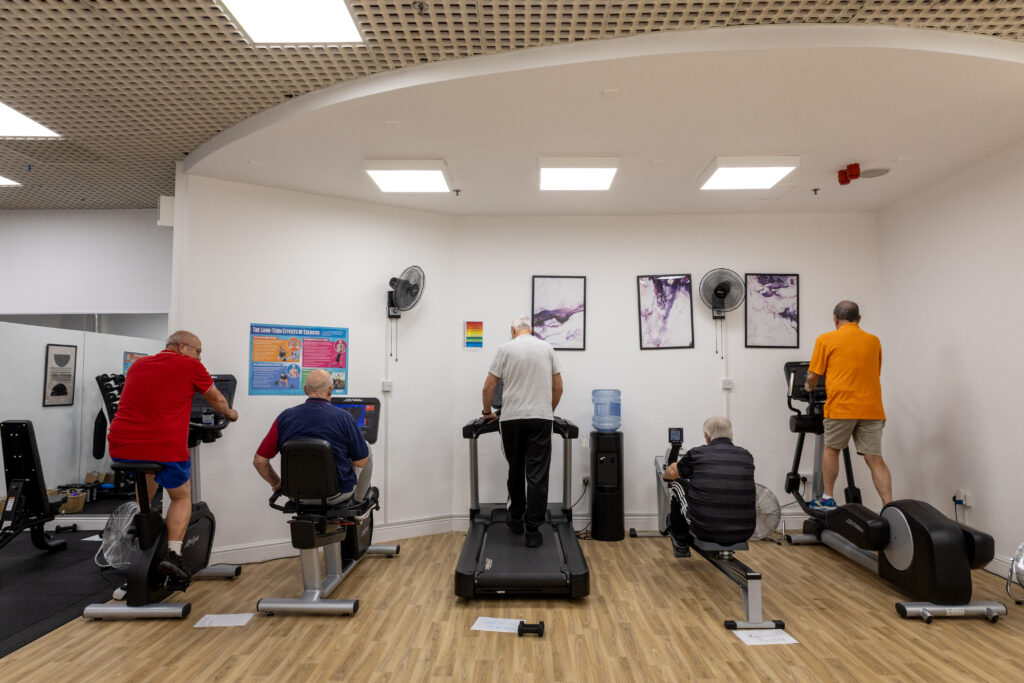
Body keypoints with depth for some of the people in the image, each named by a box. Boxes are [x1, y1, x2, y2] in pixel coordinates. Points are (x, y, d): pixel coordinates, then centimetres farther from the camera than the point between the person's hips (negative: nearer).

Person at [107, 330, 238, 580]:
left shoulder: (137, 365, 19)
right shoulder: (190, 366, 4)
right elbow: (216, 400, 18)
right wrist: (229, 413, 39)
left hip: (120, 447, 5)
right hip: (164, 447, -5)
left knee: (146, 475, 35)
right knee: (182, 496, 19)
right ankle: (173, 553, 3)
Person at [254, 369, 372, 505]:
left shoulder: (285, 417, -10)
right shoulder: (344, 418, -18)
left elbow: (259, 461, -8)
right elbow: (361, 462, -11)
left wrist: (277, 484, 9)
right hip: (337, 495, -3)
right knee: (366, 447, 22)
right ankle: (359, 501, 37)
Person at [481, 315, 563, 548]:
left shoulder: (506, 348, 0)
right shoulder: (547, 348, 7)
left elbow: (489, 385, 0)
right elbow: (558, 386, 11)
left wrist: (487, 411, 16)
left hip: (512, 418, 0)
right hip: (541, 418, 0)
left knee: (516, 470, 17)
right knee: (537, 475, -1)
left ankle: (516, 520, 29)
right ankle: (532, 530, -3)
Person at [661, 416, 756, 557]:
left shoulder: (697, 454, -1)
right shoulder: (746, 456, 8)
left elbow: (672, 473, 21)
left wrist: (665, 475, 46)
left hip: (705, 530, -3)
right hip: (743, 534, 3)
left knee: (679, 487, 22)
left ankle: (681, 543, 37)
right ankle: (726, 548, 39)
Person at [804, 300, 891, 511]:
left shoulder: (826, 340, 0)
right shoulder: (874, 341, 14)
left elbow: (813, 376, 3)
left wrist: (809, 388, 24)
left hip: (841, 407, -3)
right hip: (871, 408, 3)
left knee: (831, 450, 15)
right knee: (874, 459, 4)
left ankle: (827, 499, 20)